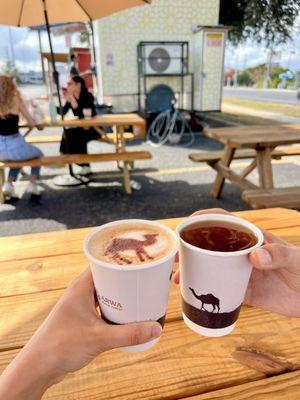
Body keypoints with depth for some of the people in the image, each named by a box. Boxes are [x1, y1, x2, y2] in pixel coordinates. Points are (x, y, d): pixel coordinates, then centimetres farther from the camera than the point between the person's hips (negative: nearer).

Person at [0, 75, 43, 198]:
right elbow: (32, 123, -3)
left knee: (18, 155, 38)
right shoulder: (16, 100, -7)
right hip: (15, 147, -4)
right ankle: (32, 184, 18)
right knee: (38, 154, 28)